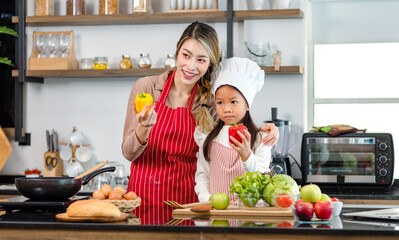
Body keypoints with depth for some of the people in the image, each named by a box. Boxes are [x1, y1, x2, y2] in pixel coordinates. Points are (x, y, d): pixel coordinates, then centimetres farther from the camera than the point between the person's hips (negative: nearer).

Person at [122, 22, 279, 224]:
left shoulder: (211, 102, 4)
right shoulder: (147, 87, -1)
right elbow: (129, 153, -1)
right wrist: (144, 128, -20)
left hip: (188, 199, 1)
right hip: (145, 198, -1)